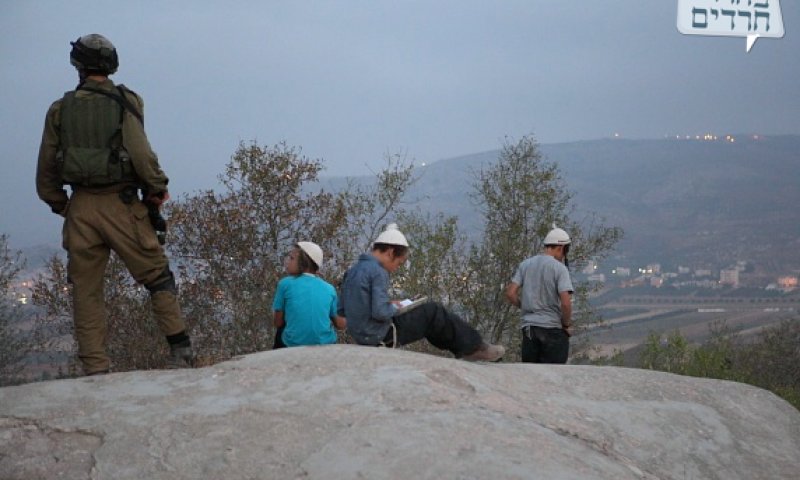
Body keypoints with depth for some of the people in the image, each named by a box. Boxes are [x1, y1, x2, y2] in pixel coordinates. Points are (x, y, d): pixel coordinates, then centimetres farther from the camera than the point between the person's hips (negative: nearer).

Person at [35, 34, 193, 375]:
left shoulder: (60, 109, 6)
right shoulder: (124, 102, -4)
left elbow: (46, 170, 7)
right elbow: (141, 154, -14)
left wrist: (58, 205, 20)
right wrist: (157, 188, 2)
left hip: (80, 207, 2)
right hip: (121, 205, -2)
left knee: (85, 290, 8)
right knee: (157, 275, 8)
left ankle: (95, 369, 6)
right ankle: (180, 350, 4)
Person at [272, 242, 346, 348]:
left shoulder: (285, 283, -3)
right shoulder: (329, 288, 2)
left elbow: (278, 323, 2)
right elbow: (341, 325, 5)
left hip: (293, 346, -1)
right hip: (325, 346, 1)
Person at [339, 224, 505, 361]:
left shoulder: (353, 270, 9)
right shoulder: (378, 272, -18)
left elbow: (342, 310, 12)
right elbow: (380, 312, -27)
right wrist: (394, 307, -5)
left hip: (361, 337, 9)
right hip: (380, 337, -9)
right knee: (432, 312, 2)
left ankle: (465, 348, 26)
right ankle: (474, 348, 11)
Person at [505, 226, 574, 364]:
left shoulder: (525, 264, 7)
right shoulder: (559, 268, -9)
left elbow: (510, 293, 3)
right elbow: (565, 302, -17)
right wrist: (567, 325, -2)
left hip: (529, 327, 5)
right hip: (553, 329, -5)